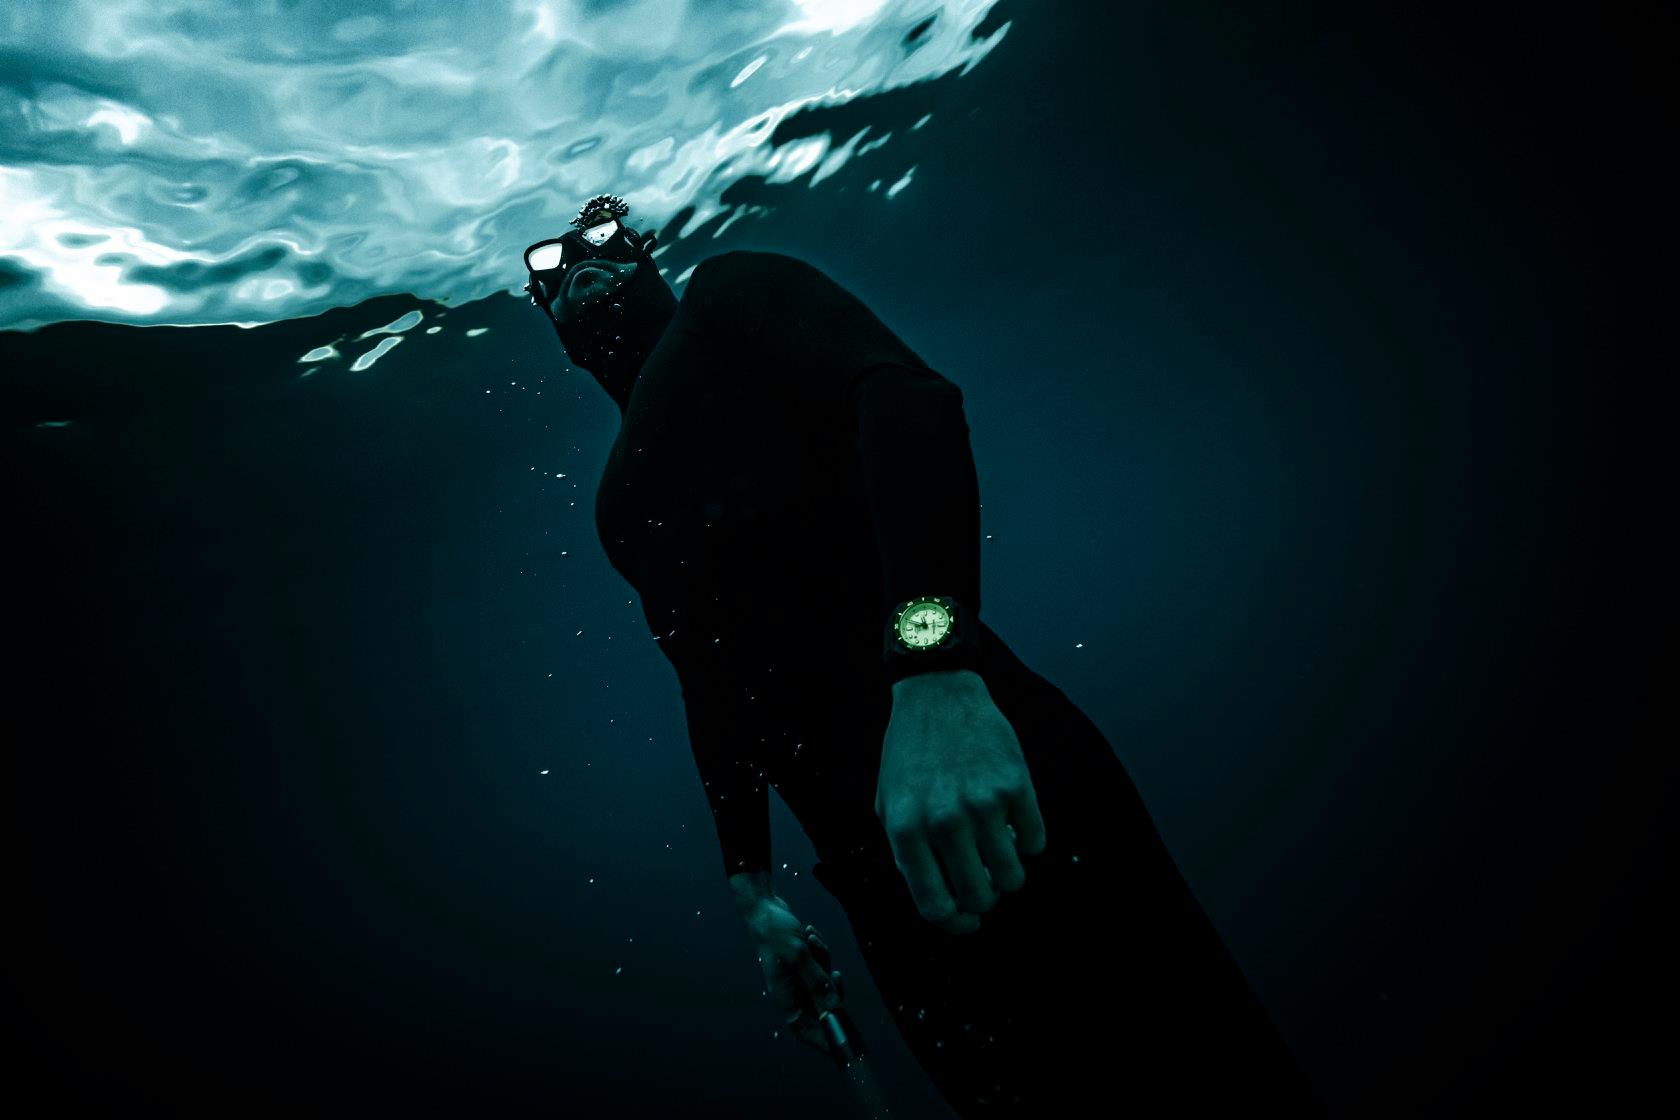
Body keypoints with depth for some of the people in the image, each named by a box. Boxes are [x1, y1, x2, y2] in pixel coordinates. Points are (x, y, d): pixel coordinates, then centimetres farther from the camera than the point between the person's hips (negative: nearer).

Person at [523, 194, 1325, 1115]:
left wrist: (934, 669, -27)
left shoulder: (729, 296, 10)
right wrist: (751, 885, 19)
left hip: (963, 749, -6)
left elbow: (904, 395, -11)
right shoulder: (619, 506, 28)